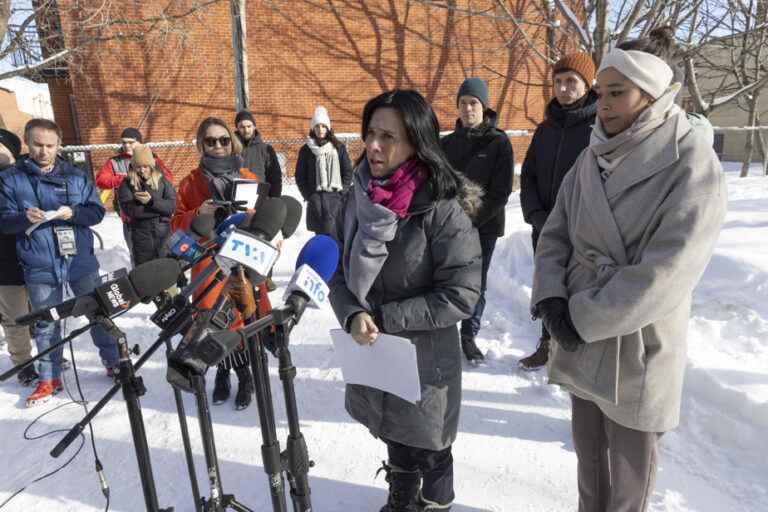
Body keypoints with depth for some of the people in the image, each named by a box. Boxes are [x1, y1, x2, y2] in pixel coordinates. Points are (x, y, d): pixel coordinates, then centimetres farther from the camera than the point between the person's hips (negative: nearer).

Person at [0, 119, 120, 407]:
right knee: (45, 325, 10)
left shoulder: (75, 176, 5)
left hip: (81, 261, 0)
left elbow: (97, 211, 3)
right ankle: (49, 379, 25)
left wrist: (73, 213, -17)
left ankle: (113, 361, 27)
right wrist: (25, 218, -20)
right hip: (40, 267, 0)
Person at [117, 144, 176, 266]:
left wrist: (151, 201, -24)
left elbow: (171, 206, -9)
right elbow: (129, 209, -14)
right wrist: (160, 209, -15)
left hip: (164, 233, 1)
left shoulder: (162, 180, 0)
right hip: (141, 235, -1)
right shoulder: (127, 183, -3)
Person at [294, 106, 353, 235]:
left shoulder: (339, 147, 11)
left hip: (336, 196, 0)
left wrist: (342, 192, -2)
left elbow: (348, 171, 9)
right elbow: (300, 176, 8)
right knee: (321, 232, -5)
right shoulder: (306, 149, 9)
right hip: (316, 197, 0)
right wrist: (309, 195, -1)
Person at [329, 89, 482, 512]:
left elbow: (460, 296, -20)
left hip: (425, 360, -5)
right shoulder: (357, 200, -3)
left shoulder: (443, 209, -20)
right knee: (395, 439, 28)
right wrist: (353, 316, -17)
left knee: (429, 450, 18)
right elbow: (338, 271, 3)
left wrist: (383, 317, -20)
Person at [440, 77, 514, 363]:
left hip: (484, 226, -1)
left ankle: (469, 336, 22)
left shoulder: (499, 142, -1)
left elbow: (501, 192, -6)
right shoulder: (447, 143, 7)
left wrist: (472, 219, -13)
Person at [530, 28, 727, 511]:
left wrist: (581, 317, -18)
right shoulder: (593, 156, 4)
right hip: (580, 340, 5)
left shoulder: (692, 165, -14)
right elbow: (555, 234, 3)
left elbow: (665, 273, -21)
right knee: (589, 456, 22)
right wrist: (552, 298, -12)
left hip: (637, 349, -5)